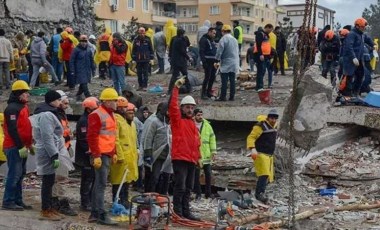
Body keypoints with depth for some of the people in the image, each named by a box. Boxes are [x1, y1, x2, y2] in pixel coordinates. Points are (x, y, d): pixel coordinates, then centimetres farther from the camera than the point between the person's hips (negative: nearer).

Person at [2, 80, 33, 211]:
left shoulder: (22, 107, 17)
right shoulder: (12, 108, -14)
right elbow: (12, 129, -21)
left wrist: (29, 144, 19)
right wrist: (21, 146, -22)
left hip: (21, 146, 10)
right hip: (14, 147, -10)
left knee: (20, 174, 12)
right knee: (14, 174, -8)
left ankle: (18, 201, 19)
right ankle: (8, 202, -2)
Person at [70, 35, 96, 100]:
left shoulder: (89, 49, 7)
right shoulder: (76, 50, -8)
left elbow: (91, 60, 16)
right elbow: (72, 60, -6)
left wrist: (93, 69, 15)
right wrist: (72, 71, -9)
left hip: (87, 70, 5)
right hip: (80, 71, -5)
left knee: (83, 84, 13)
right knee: (84, 84, -10)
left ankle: (78, 95, 33)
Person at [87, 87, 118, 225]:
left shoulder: (110, 114, 18)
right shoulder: (97, 115, -12)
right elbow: (92, 136, -17)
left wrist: (113, 152, 21)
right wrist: (96, 156, -20)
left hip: (108, 154, 10)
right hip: (100, 155, -10)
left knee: (99, 184, 13)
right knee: (101, 184, -8)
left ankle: (94, 214, 19)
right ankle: (102, 215, -6)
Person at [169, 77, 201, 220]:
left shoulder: (192, 123, 19)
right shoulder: (177, 120, -1)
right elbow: (172, 106, -17)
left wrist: (198, 156, 21)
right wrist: (176, 89, -20)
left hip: (191, 160, 8)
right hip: (180, 158, -8)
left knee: (188, 188, 11)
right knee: (180, 187, -9)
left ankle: (186, 212, 18)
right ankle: (177, 212, -4)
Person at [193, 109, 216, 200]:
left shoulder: (207, 125, 7)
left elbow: (212, 138, 8)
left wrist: (213, 151, 1)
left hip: (206, 155, 3)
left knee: (208, 174, 8)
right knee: (196, 175, 2)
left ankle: (208, 193, 18)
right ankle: (198, 193, 13)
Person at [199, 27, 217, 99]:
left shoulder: (212, 40, 20)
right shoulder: (204, 40, -7)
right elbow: (201, 52, -15)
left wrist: (217, 60, 18)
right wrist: (204, 62, -22)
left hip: (214, 62, 9)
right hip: (208, 62, -9)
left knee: (213, 77, 9)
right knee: (207, 77, -9)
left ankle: (209, 91, 18)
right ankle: (203, 93, -4)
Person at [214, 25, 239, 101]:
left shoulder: (223, 39, -9)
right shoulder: (234, 39, 13)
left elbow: (219, 51, -13)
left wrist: (217, 61, -7)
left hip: (226, 63, -6)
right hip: (234, 64, 6)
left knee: (224, 81, -5)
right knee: (232, 80, 7)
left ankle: (223, 96, -6)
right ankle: (232, 96, 8)